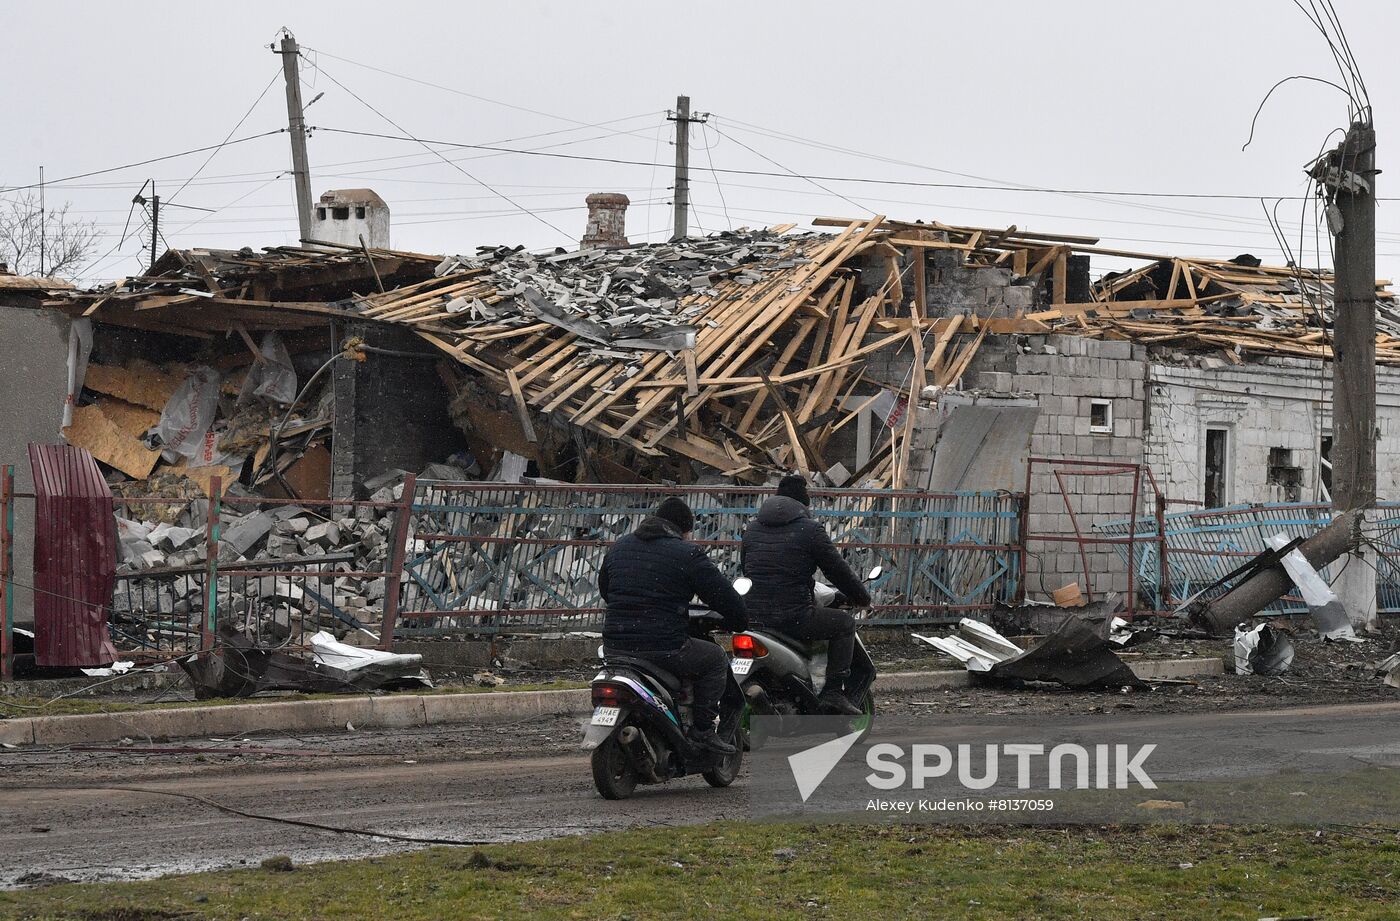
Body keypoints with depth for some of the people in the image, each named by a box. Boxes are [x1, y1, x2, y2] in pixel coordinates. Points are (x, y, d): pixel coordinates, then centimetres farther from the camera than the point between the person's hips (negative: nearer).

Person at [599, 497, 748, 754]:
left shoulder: (619, 548, 15)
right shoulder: (687, 554, -3)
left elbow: (604, 589, 29)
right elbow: (724, 597, -2)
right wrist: (739, 624, 18)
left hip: (614, 646, 6)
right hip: (664, 650, -6)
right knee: (716, 658, 17)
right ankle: (702, 728, 8)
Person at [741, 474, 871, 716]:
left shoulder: (752, 529, 14)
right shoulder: (810, 530, -3)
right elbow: (838, 571, 1)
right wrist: (862, 598, 17)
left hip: (752, 614, 6)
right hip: (795, 618, -6)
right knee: (845, 623, 14)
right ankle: (833, 692, 3)